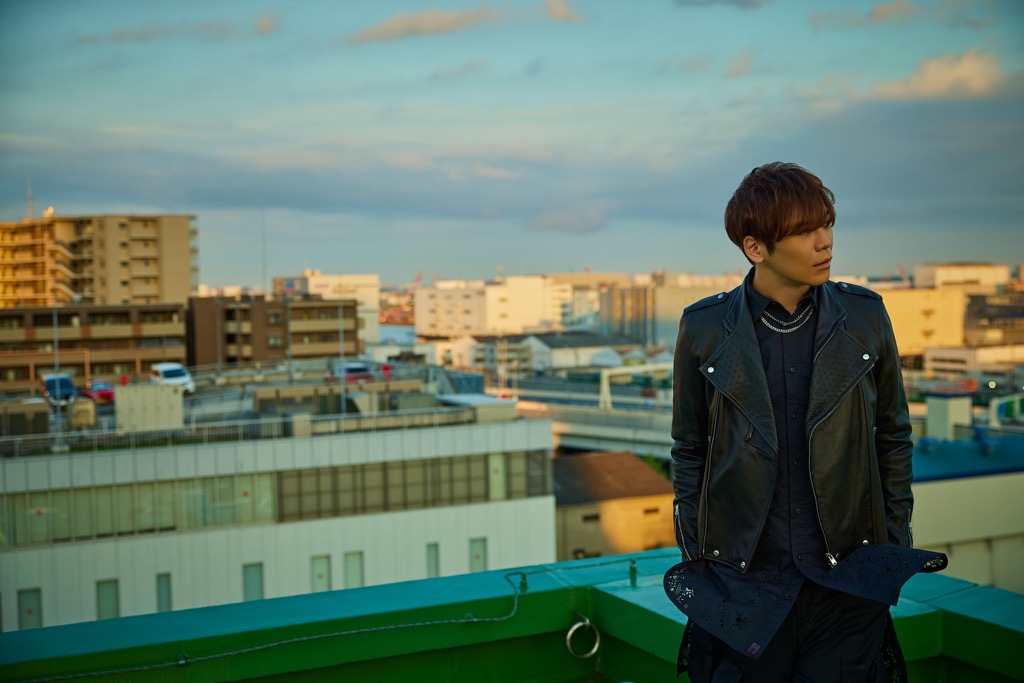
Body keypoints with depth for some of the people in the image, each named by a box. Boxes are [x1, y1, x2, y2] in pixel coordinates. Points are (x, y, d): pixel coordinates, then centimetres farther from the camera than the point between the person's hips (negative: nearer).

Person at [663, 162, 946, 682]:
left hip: (846, 580, 1)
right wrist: (693, 561, 4)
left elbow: (893, 435, 9)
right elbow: (689, 450, 5)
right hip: (742, 586, -1)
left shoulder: (865, 317, 0)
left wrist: (896, 552, 7)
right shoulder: (705, 329, -4)